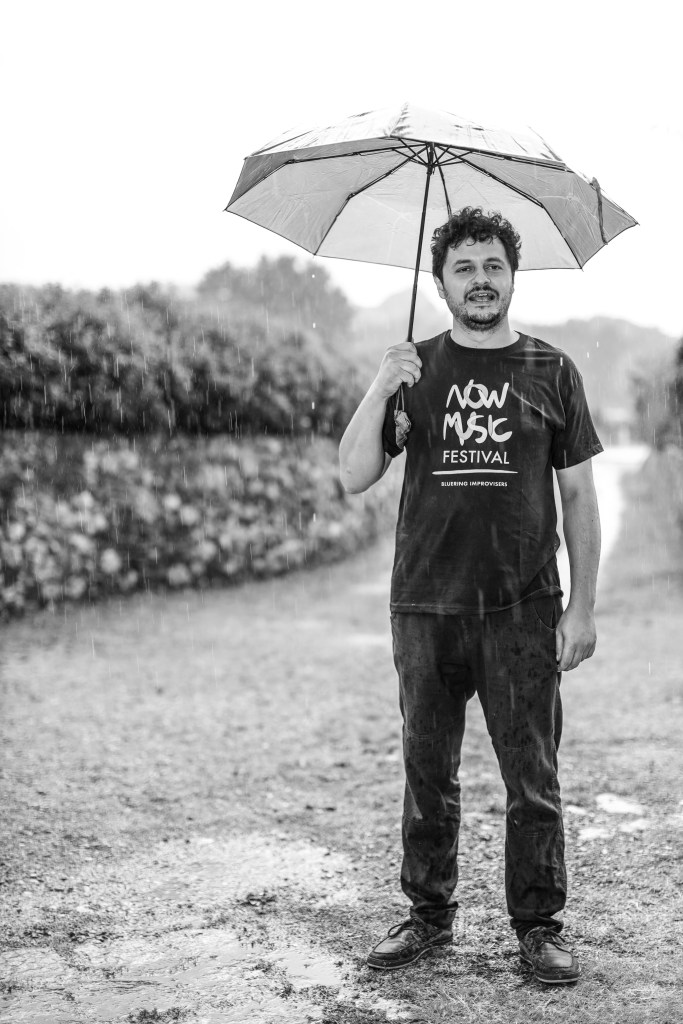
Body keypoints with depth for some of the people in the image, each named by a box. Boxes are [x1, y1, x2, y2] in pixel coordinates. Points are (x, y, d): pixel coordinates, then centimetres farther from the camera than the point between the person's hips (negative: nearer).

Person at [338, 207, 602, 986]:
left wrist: (583, 606, -2)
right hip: (424, 607, 1)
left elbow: (578, 497, 5)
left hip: (523, 610, -1)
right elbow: (354, 478, 0)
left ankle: (539, 926, 13)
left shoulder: (551, 372, 5)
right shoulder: (414, 372, 7)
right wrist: (379, 392, -15)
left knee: (532, 778, 2)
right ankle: (428, 915, 21)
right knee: (427, 774, 8)